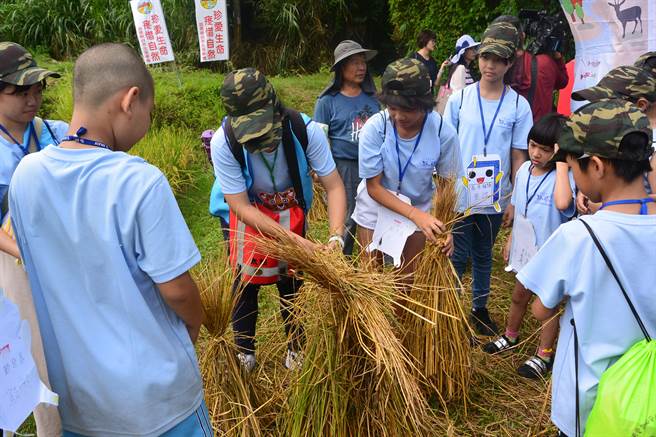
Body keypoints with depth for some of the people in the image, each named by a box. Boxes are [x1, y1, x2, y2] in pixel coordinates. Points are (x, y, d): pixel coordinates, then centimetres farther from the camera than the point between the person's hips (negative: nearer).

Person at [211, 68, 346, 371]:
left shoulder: (305, 130, -30)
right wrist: (294, 239, -34)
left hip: (292, 215, 1)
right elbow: (241, 206, -27)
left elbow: (334, 186, -22)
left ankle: (295, 347, 37)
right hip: (249, 217, -1)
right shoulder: (224, 142, -32)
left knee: (292, 285, 12)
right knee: (246, 284, 9)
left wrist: (336, 236, -36)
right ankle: (244, 352, 34)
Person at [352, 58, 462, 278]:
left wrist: (446, 226, -29)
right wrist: (415, 214, -34)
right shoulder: (375, 127, -27)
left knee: (410, 277, 17)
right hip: (376, 209, -1)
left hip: (420, 212, 1)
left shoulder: (443, 132, -25)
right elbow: (373, 187, -22)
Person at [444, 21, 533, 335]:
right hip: (458, 195, -1)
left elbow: (518, 157, 0)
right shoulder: (459, 99, -4)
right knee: (457, 256, 6)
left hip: (494, 198, 1)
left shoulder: (519, 106, -4)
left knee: (483, 256, 17)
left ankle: (480, 308, 34)